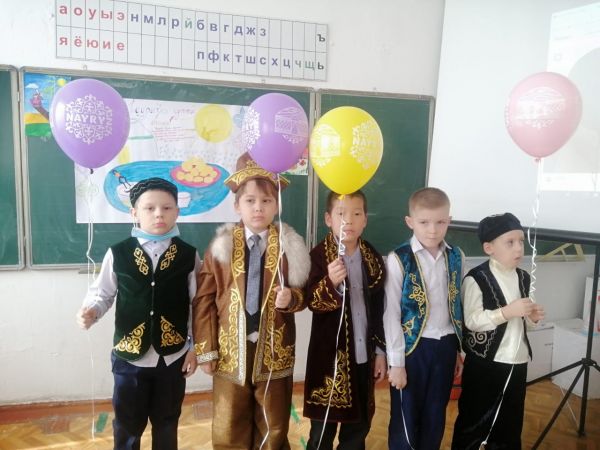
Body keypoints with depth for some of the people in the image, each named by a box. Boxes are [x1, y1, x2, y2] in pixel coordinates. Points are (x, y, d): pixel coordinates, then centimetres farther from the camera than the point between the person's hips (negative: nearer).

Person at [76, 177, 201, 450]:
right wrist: (91, 311, -17)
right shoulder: (118, 253, -5)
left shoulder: (188, 255, -4)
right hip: (129, 355, 0)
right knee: (127, 425, 15)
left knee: (166, 423, 18)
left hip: (173, 356, 0)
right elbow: (102, 293, 5)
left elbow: (197, 305, 0)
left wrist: (195, 348, 1)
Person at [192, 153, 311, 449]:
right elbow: (204, 300, -4)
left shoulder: (289, 246, -4)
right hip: (230, 353, 0)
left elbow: (303, 293, 2)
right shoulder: (222, 246, -5)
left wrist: (291, 297, -21)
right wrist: (206, 350, -5)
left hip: (274, 352, 0)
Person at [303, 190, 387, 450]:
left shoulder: (373, 259, 3)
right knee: (323, 428, 11)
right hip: (330, 356, -4)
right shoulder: (318, 256, -11)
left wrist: (380, 350, 9)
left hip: (363, 356, 4)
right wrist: (331, 282, -39)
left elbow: (379, 310, 9)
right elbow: (313, 302, -20)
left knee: (359, 426, 18)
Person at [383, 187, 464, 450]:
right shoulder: (399, 259, -13)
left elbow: (458, 306, 9)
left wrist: (459, 350, 12)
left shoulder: (456, 258, 2)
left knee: (435, 417, 18)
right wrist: (396, 361, -10)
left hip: (445, 346, 4)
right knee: (406, 418, 10)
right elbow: (391, 313, -11)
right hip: (413, 346, -4)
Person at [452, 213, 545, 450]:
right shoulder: (476, 279, -16)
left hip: (517, 360, 7)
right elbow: (472, 321, -23)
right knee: (475, 419, 8)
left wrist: (532, 316, -1)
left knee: (510, 421, 20)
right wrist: (508, 311, -28)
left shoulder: (523, 277, 8)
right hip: (485, 362, -7)